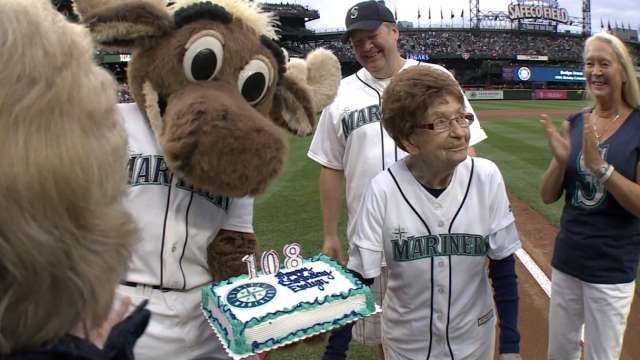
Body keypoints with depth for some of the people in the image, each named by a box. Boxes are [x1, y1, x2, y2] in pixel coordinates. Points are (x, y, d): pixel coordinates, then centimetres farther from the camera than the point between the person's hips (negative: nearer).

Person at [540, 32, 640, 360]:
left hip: (612, 266, -4)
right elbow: (548, 196, 1)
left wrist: (599, 165, -26)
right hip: (566, 258, 4)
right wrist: (560, 160, -16)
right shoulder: (574, 124, 3)